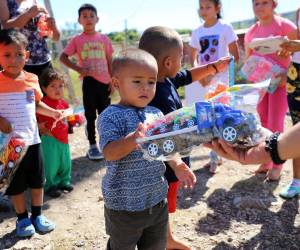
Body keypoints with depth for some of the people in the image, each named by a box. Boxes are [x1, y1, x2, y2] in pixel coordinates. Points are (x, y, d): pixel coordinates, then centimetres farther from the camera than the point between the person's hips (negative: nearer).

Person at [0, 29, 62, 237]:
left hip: (32, 140, 4)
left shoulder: (32, 79, 0)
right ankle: (22, 219, 29)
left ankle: (37, 216, 34)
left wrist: (53, 112, 0)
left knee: (37, 181, 15)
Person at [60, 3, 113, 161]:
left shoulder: (104, 39, 6)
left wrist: (112, 81, 4)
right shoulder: (77, 40, 0)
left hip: (104, 82, 2)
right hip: (89, 81, -2)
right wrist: (78, 68, -13)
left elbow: (109, 61, 8)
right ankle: (93, 146, 13)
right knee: (91, 116, 4)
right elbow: (63, 57, 0)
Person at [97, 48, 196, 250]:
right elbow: (109, 153, -26)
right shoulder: (112, 116, -15)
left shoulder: (156, 114, 4)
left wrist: (177, 164, -5)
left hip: (157, 200, 6)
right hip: (124, 204, -6)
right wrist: (133, 139, -43)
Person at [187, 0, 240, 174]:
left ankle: (215, 157, 6)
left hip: (220, 79, -4)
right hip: (203, 79, 4)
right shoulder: (197, 32, 9)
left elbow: (235, 56, -7)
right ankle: (216, 156, 19)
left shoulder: (225, 28, -4)